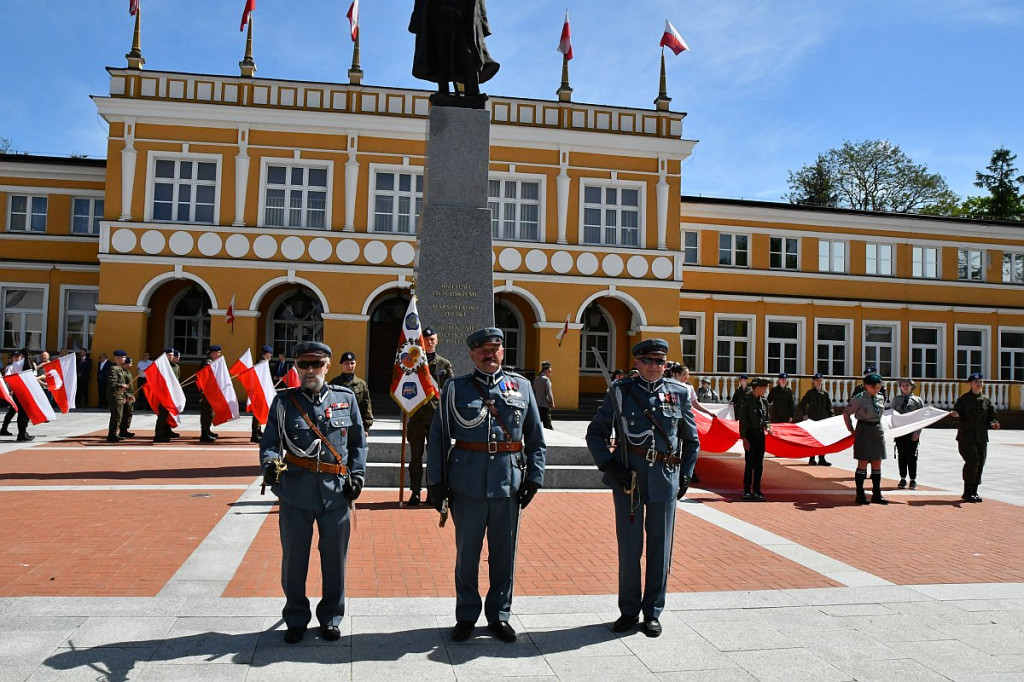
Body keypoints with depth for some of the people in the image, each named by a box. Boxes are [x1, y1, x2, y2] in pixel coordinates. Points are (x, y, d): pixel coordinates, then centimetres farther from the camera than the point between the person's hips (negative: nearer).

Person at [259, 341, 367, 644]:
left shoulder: (346, 398, 5)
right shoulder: (284, 402, 2)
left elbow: (358, 443, 12)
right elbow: (269, 443, 2)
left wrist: (357, 475, 1)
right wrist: (270, 463, -19)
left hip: (336, 494, 1)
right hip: (295, 493, 0)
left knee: (334, 559, 10)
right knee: (294, 559, 10)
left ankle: (331, 618, 28)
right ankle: (296, 619, 28)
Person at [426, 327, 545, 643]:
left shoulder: (522, 387, 6)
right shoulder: (455, 388, 2)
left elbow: (536, 437, 8)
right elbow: (437, 436, 2)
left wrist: (533, 478, 1)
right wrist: (435, 481, -2)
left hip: (509, 484, 1)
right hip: (467, 485, -1)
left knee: (504, 553, 11)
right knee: (467, 554, 10)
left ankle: (499, 615, 27)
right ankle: (466, 616, 25)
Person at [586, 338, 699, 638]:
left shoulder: (678, 393, 7)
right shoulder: (620, 392, 3)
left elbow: (692, 440, 16)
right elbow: (595, 433, 5)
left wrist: (685, 474, 7)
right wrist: (609, 465, -7)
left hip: (665, 478, 1)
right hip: (628, 477, -1)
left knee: (660, 547, 7)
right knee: (629, 546, 6)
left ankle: (653, 612, 22)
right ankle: (629, 611, 21)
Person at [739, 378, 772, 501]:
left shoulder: (764, 401, 8)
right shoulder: (746, 402, -8)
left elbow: (766, 417, 17)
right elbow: (742, 420, -9)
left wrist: (768, 426, -5)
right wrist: (744, 438, -13)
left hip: (760, 434, 5)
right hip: (750, 434, -5)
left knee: (759, 464, 7)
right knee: (749, 464, -2)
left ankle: (756, 491, 14)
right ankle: (747, 490, 7)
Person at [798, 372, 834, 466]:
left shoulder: (825, 393, 9)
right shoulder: (810, 393, 1)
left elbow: (829, 407, 12)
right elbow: (801, 405, 3)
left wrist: (832, 416, 0)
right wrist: (805, 414, -6)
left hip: (823, 420, 3)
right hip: (812, 419, -3)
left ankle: (822, 459, 4)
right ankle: (811, 459, 8)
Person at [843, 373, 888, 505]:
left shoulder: (881, 398, 7)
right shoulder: (859, 399, -10)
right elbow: (846, 413, -4)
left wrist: (878, 427, 13)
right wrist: (852, 430, -4)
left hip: (878, 431, 6)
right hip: (864, 431, -6)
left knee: (877, 464, 8)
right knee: (863, 463, -3)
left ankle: (877, 495, 16)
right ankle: (860, 495, 5)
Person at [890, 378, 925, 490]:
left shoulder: (917, 400, 5)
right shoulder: (896, 400, 10)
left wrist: (917, 432, -8)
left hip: (912, 433, -2)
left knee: (912, 456, 0)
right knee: (901, 456, 6)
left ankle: (913, 480, 8)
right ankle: (903, 479, 15)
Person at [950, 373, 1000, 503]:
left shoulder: (986, 400, 12)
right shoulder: (963, 399, 2)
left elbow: (992, 416, 12)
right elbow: (959, 415, 2)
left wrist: (993, 423, -9)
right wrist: (956, 415, -21)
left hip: (982, 438, 4)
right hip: (966, 437, -4)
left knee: (980, 464, 4)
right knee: (972, 463, -13)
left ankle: (973, 492, 16)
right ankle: (967, 493, -3)